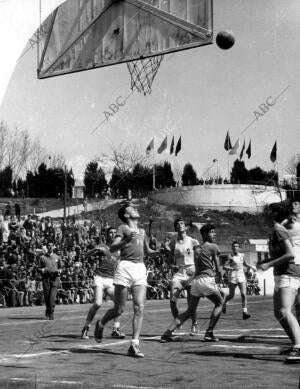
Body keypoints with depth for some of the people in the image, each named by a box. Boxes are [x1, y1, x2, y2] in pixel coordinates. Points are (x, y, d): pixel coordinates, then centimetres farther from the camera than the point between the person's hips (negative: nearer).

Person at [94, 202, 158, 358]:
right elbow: (112, 248, -9)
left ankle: (134, 345, -6)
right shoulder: (123, 228, 2)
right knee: (119, 310, 0)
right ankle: (101, 324, 30)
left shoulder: (142, 231, 22)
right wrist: (126, 240, -26)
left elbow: (148, 251, 34)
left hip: (140, 269, 5)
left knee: (139, 308, -8)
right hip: (125, 267, -5)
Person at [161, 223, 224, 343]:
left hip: (195, 279, 6)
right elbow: (218, 269, 1)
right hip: (207, 279, -6)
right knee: (219, 303, 14)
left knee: (190, 311, 13)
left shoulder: (196, 248, 20)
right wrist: (221, 274, 22)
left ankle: (168, 332, 0)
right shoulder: (213, 247, 0)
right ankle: (209, 333, 4)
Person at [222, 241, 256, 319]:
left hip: (241, 277, 3)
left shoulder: (242, 255, 8)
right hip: (233, 277, -3)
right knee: (231, 295, 6)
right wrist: (233, 268, -26)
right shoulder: (230, 257, -7)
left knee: (244, 294, -10)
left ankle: (244, 312, -12)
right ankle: (224, 303, 39)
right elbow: (224, 267, -12)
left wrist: (251, 267, 11)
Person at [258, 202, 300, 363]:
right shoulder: (276, 232, 19)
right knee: (278, 313, 14)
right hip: (281, 276, 11)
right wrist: (266, 261, 17)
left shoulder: (279, 231, -12)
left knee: (285, 311, -25)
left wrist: (269, 264, -20)